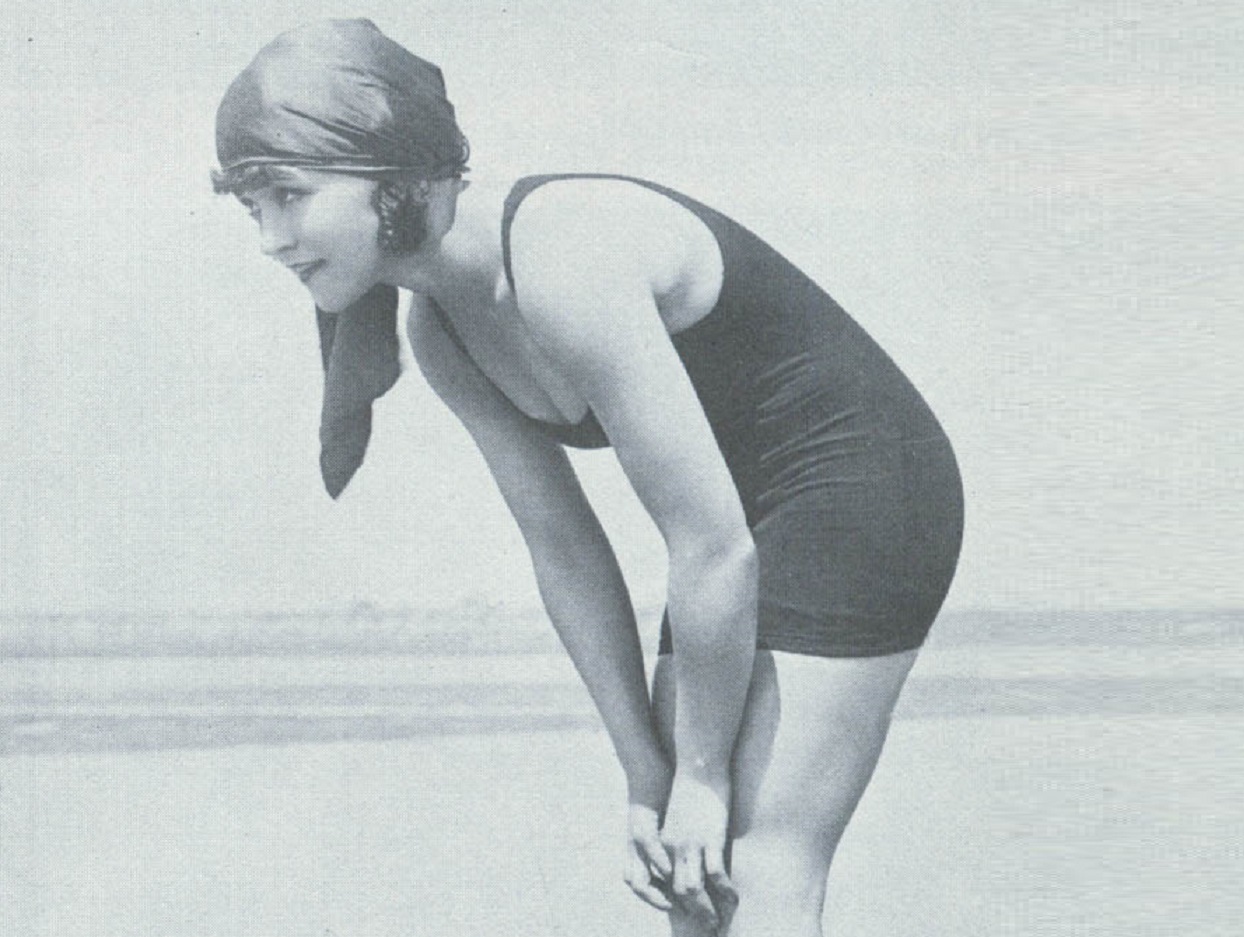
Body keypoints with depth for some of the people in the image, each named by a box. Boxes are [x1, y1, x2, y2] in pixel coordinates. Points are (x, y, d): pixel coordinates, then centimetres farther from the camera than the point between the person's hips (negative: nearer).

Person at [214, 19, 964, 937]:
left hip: (861, 493, -9)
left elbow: (715, 550, -26)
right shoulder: (441, 328, -2)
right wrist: (646, 775, 1)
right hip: (756, 518, 9)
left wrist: (700, 773, -14)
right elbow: (564, 550, 4)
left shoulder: (562, 260, -29)